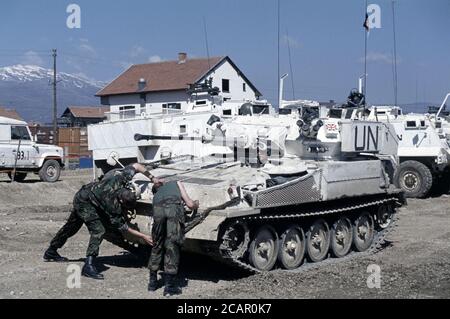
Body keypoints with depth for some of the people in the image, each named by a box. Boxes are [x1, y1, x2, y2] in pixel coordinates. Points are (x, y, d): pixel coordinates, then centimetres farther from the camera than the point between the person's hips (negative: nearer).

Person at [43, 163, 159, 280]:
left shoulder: (120, 178, -27)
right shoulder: (112, 205, -37)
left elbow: (137, 166, -11)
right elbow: (123, 227, -25)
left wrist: (152, 178, -14)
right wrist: (143, 236, -24)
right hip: (85, 203, -9)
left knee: (71, 227, 24)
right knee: (98, 230, -21)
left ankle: (51, 252, 43)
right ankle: (89, 266, -22)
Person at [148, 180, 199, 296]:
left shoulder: (156, 195, 41)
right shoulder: (176, 184, 35)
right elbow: (190, 204, 26)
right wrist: (196, 204, 47)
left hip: (158, 210, 3)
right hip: (175, 209, -3)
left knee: (157, 246, 20)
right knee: (172, 246, 4)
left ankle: (152, 282, 31)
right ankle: (170, 286, 5)